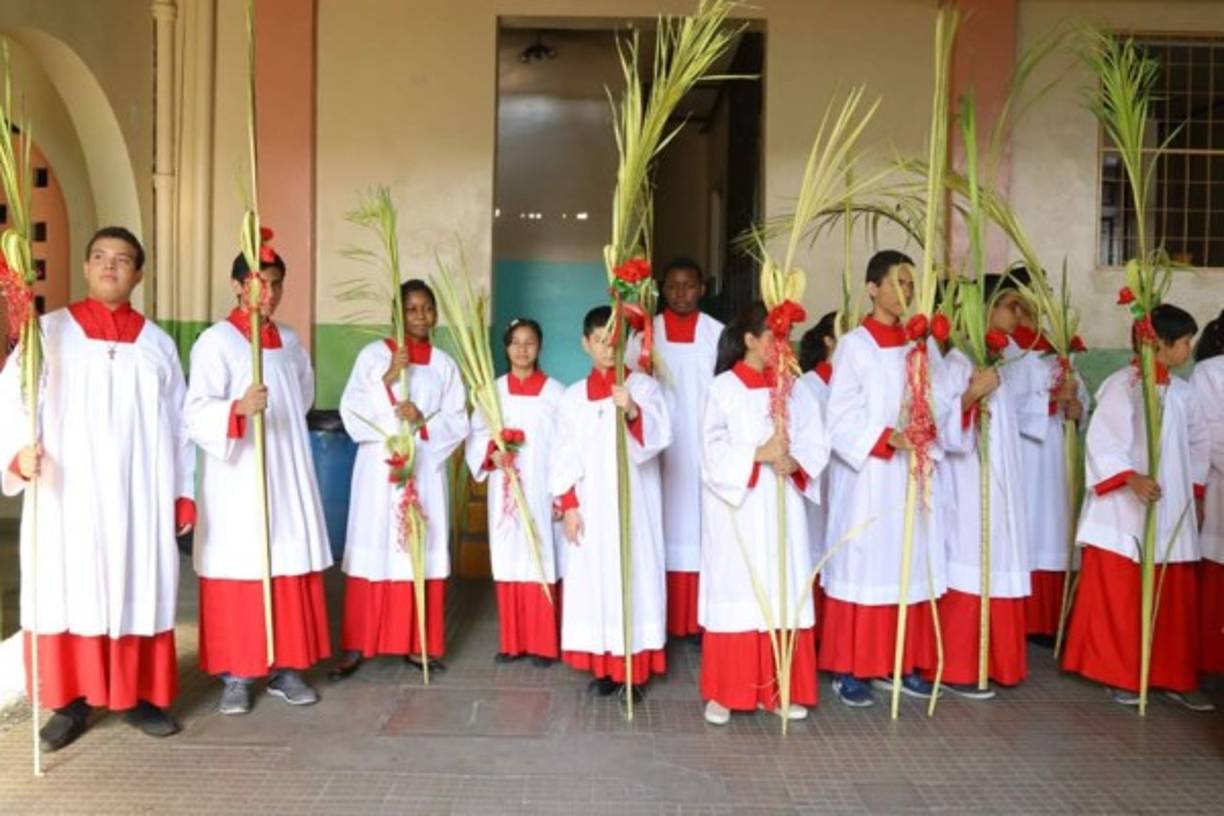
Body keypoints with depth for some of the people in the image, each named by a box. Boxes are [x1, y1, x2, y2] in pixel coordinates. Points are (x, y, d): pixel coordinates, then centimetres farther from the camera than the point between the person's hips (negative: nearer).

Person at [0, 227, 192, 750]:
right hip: (69, 493, -1)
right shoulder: (51, 331, 4)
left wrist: (183, 491, 5)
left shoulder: (157, 343, 9)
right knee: (69, 591, 2)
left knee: (139, 590, 6)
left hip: (138, 495, 2)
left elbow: (178, 424, 9)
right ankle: (70, 703, 14)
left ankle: (138, 695, 17)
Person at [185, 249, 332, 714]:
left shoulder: (291, 342, 11)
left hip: (288, 478, 5)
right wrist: (239, 408, -36)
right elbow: (197, 413, -19)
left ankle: (286, 668, 14)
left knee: (290, 571, 5)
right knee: (239, 571, -3)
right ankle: (236, 675, 8)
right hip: (237, 479, -5)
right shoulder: (216, 341, -7)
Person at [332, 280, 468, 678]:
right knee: (374, 552, -3)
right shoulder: (373, 354, 2)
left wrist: (424, 421, -14)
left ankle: (416, 644, 14)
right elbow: (351, 412, -7)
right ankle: (356, 646, 6)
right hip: (380, 468, -2)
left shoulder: (444, 364, 9)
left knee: (421, 553, 3)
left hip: (426, 469, 2)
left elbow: (459, 423, 4)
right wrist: (388, 378, -16)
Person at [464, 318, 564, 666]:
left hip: (541, 490, -3)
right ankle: (512, 641, 17)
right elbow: (477, 434, 7)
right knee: (508, 562, 6)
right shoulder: (493, 390, 8)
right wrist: (492, 453, -15)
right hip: (504, 490, 3)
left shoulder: (555, 392, -1)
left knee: (540, 562, -3)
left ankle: (543, 644, 8)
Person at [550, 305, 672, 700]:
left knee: (635, 575, -3)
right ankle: (605, 666, 13)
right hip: (591, 504, 2)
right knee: (596, 578, 3)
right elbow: (564, 454, 7)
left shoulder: (644, 386, 1)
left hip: (635, 502, -2)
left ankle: (635, 669, 4)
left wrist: (633, 412, -33)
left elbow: (659, 436, -14)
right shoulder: (574, 396, 9)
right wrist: (568, 505, -2)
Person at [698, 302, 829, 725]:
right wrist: (758, 454, -20)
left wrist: (792, 463, -16)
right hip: (736, 507, -4)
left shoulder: (796, 389, 8)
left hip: (782, 508, 4)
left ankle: (779, 691, 19)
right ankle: (724, 692, 11)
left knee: (783, 594, 7)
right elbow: (713, 450, -10)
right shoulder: (724, 388, -4)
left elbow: (816, 445, 3)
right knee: (735, 594, 0)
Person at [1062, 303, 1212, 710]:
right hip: (1124, 510, -6)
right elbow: (1100, 440, -14)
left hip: (1171, 512, 6)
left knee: (1176, 599, 8)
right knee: (1118, 596, 1)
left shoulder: (1181, 391, 10)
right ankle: (1117, 674, 14)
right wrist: (1130, 478, -24)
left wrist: (1194, 490, 15)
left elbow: (1198, 442, 20)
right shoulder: (1121, 384, -10)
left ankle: (1174, 677, 19)